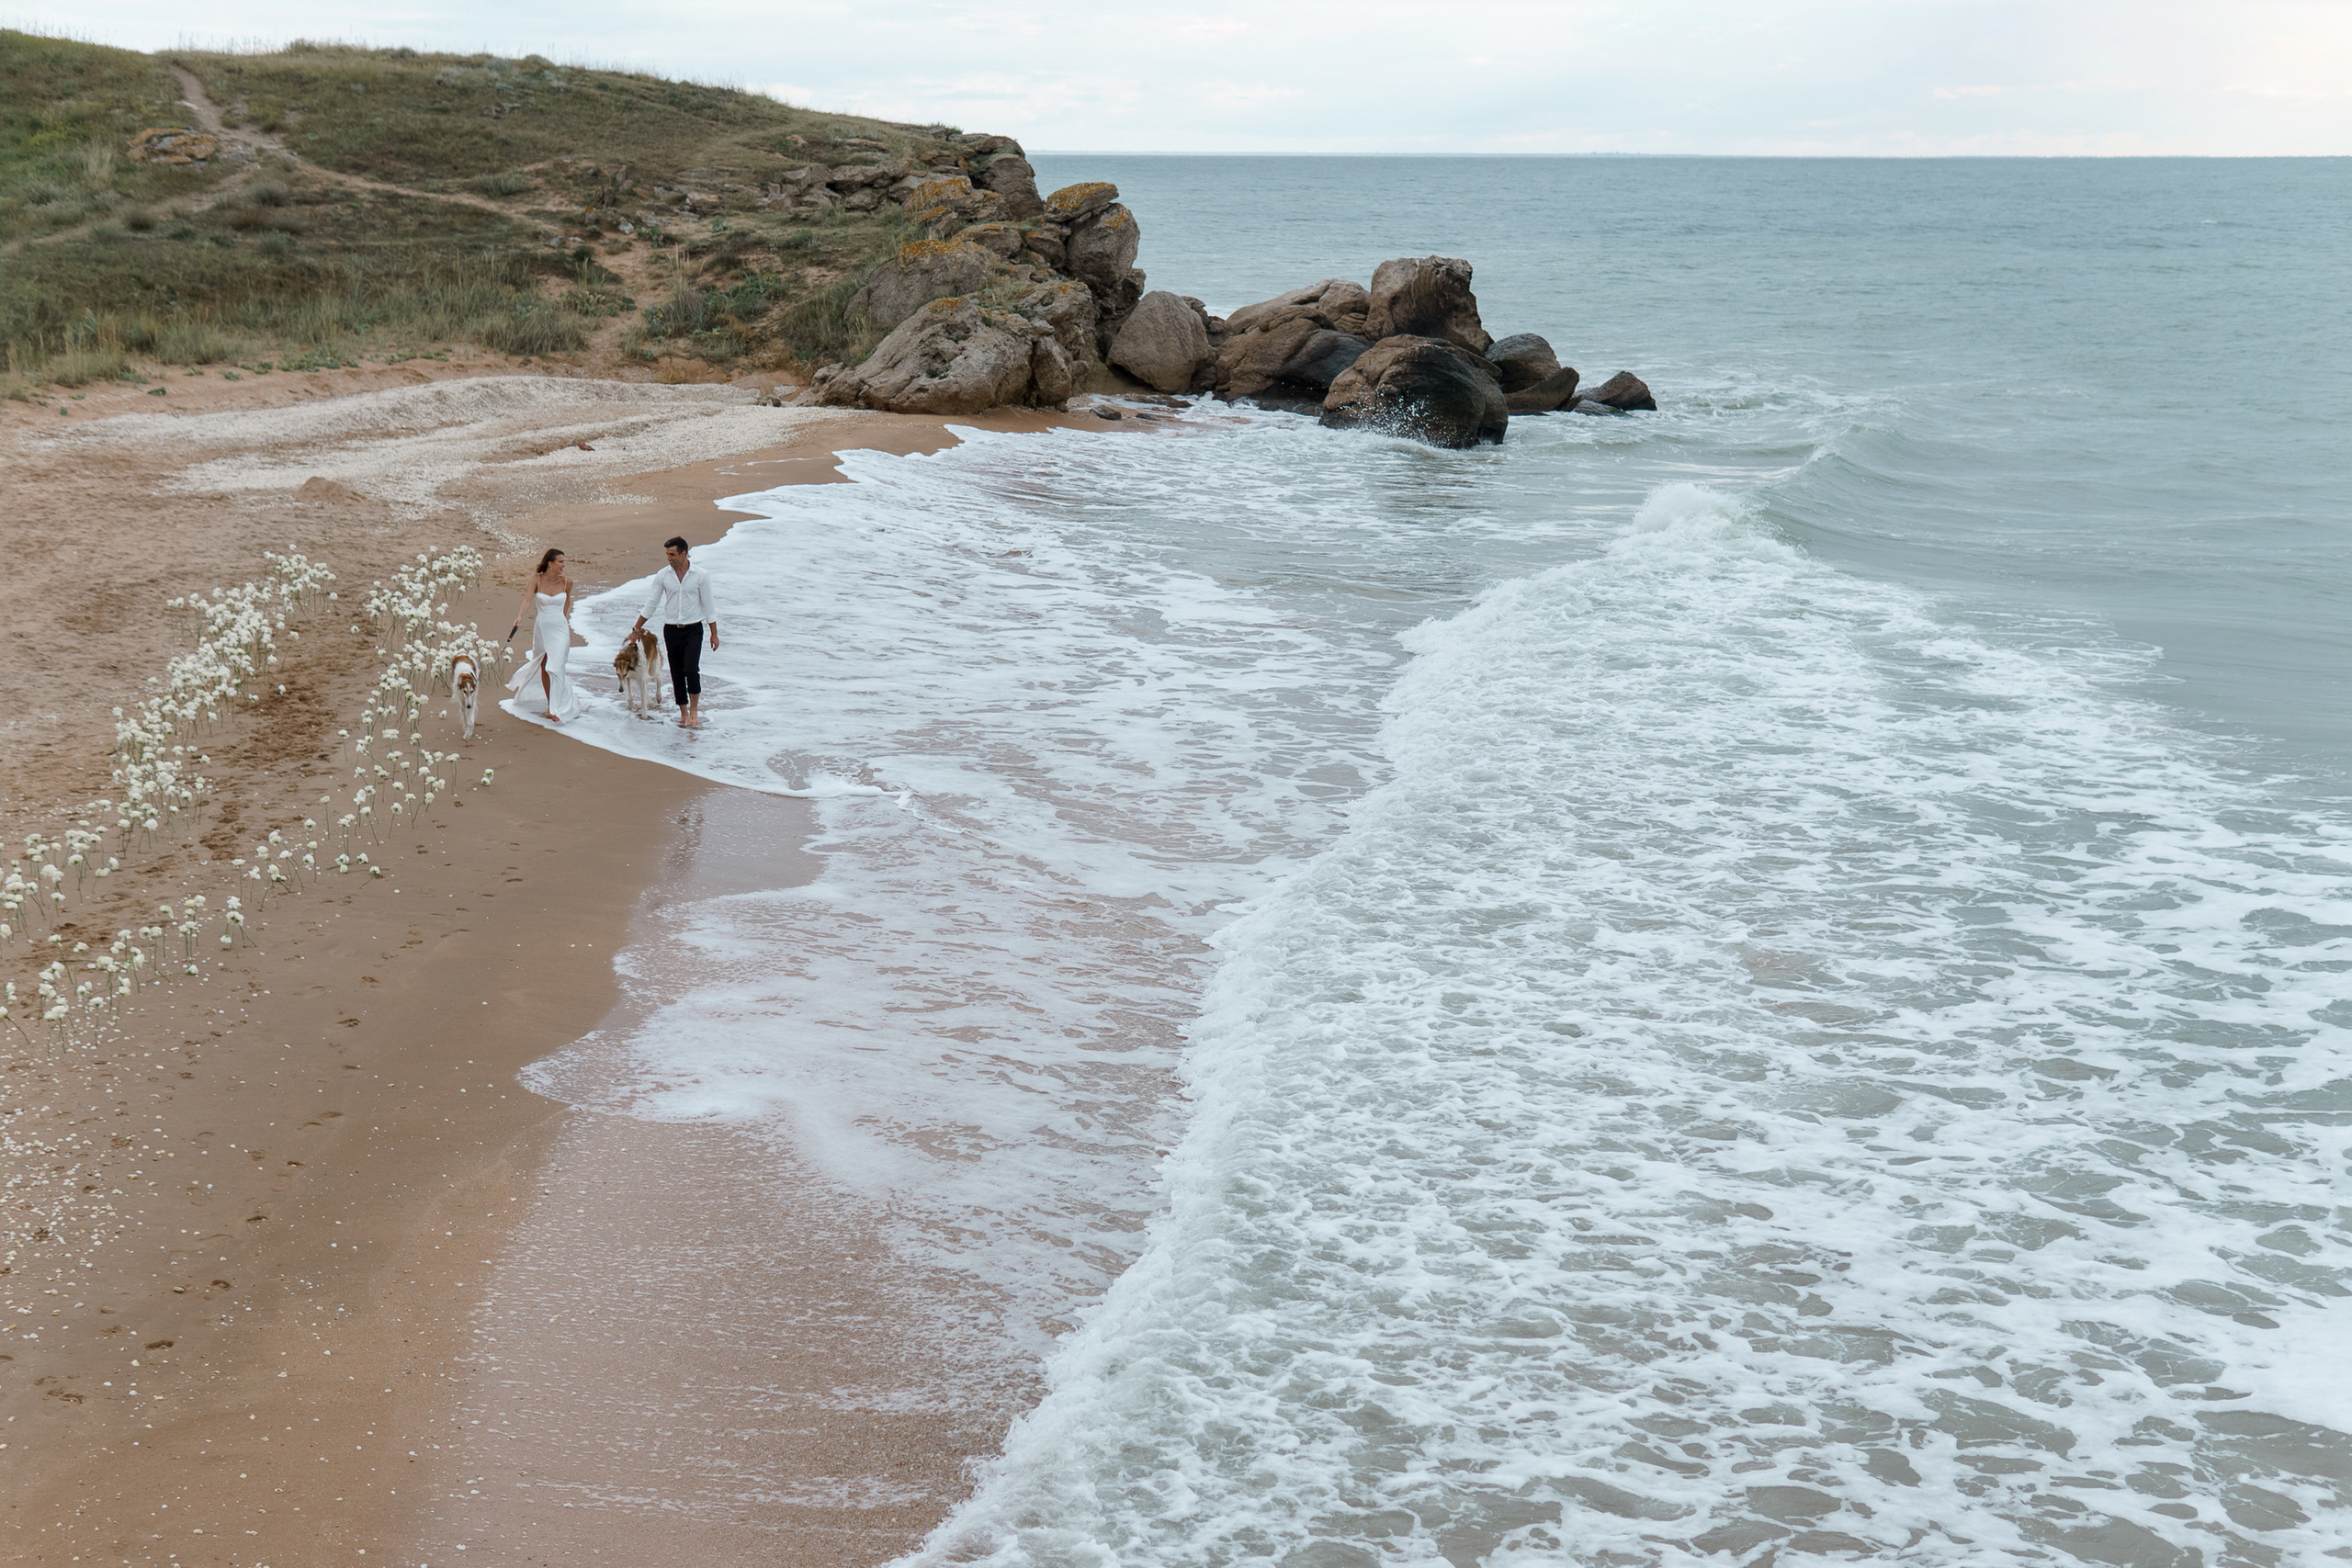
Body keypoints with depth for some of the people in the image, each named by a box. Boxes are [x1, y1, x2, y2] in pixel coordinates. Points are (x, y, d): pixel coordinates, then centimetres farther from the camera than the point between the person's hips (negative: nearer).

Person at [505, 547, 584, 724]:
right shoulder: (536, 579, -9)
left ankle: (557, 710, -11)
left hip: (560, 629, -2)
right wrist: (519, 617, -36)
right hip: (541, 627, 2)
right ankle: (551, 705, 28)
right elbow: (528, 599, -20)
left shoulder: (567, 581, -6)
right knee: (543, 667, 13)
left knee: (556, 668, -12)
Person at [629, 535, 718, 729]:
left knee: (691, 669, -18)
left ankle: (694, 709, -1)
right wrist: (636, 629, 8)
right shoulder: (662, 576, -1)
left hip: (693, 629, -3)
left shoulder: (701, 575, -6)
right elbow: (652, 604, 7)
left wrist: (714, 634, -1)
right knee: (677, 673, 5)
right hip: (671, 630, 3)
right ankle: (684, 713, 16)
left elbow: (708, 606, -1)